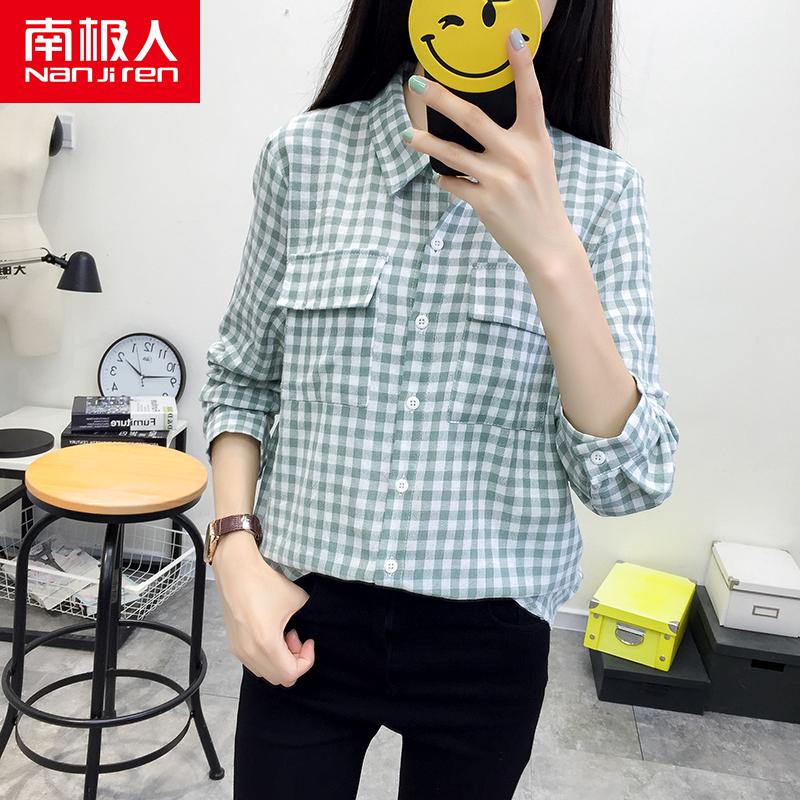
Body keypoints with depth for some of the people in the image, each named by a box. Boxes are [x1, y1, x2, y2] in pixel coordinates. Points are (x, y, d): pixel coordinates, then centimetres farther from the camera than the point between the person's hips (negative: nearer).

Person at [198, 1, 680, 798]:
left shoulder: (596, 188, -7)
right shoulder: (304, 154, -5)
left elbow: (626, 479, -13)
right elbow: (240, 379, 6)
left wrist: (549, 251, -23)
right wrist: (235, 550, -7)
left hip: (487, 640, 1)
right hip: (305, 619, 0)